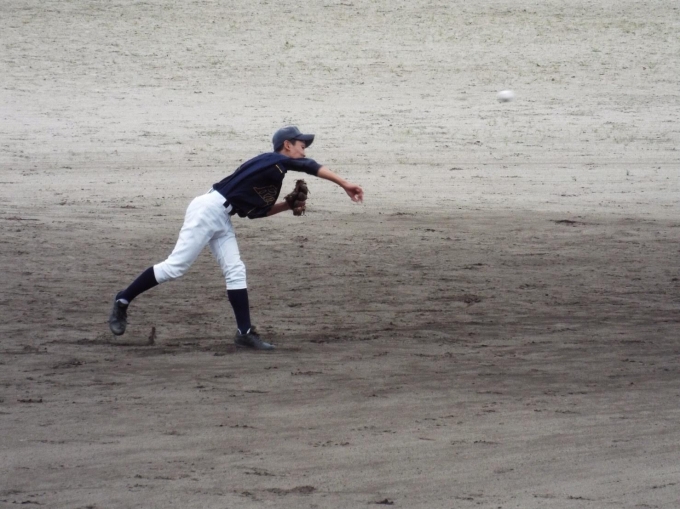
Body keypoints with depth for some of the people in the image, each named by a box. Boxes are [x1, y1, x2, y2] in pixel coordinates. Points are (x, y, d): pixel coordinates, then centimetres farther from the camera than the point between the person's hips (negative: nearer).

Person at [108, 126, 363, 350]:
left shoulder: (274, 172, 18)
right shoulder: (273, 161, -9)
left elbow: (255, 210, 23)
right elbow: (310, 167, -21)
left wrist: (288, 205, 13)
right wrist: (345, 185, -23)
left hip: (222, 219, 10)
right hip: (208, 210, -10)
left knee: (235, 271, 2)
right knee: (175, 266, -10)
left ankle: (245, 332, 0)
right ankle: (123, 301, 0)